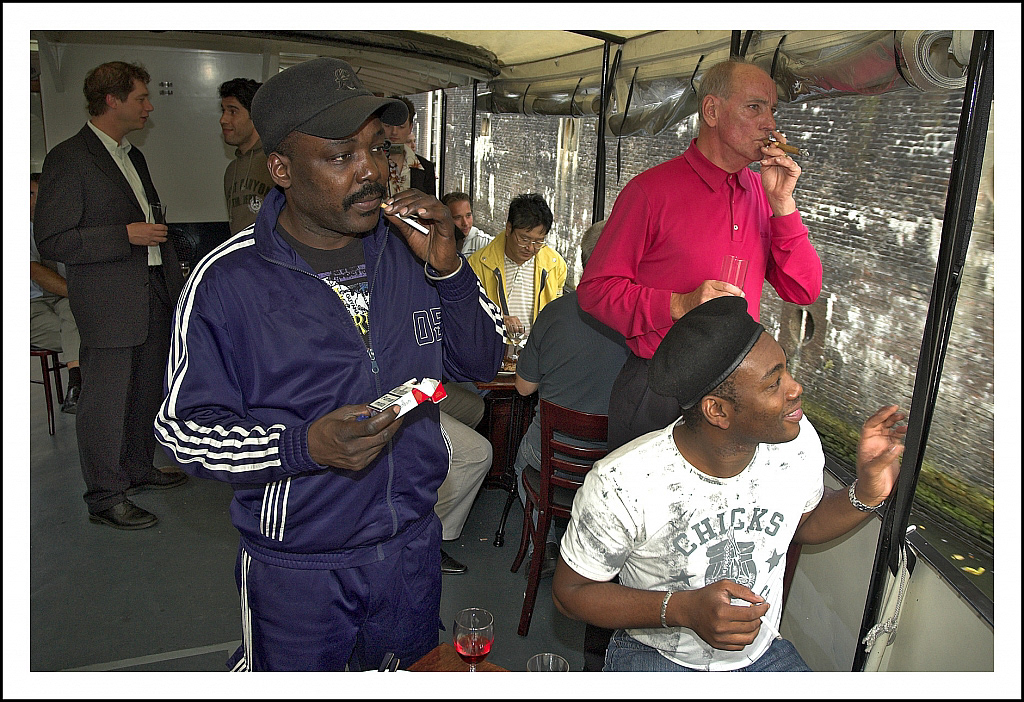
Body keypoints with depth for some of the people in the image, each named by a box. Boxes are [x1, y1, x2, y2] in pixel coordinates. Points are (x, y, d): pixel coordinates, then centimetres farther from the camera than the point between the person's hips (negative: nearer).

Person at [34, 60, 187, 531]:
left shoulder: (133, 156, 16)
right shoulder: (68, 159, -11)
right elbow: (51, 242, -15)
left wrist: (175, 280, 18)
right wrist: (126, 235, -20)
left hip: (153, 294, 8)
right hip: (108, 302, -8)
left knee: (146, 391, 17)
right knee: (105, 400, 2)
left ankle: (139, 469, 35)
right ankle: (105, 498, 14)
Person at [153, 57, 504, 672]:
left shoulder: (411, 251, -6)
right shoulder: (228, 280, -17)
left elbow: (482, 363, -2)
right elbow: (185, 427, -13)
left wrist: (448, 269, -18)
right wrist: (304, 446, -29)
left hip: (413, 542, 4)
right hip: (296, 564, -3)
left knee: (417, 673, 27)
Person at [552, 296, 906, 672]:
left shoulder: (797, 440, -11)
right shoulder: (621, 484, -28)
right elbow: (570, 591, -14)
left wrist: (866, 493, -10)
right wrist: (682, 609, -27)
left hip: (763, 653, 5)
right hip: (655, 656, -4)